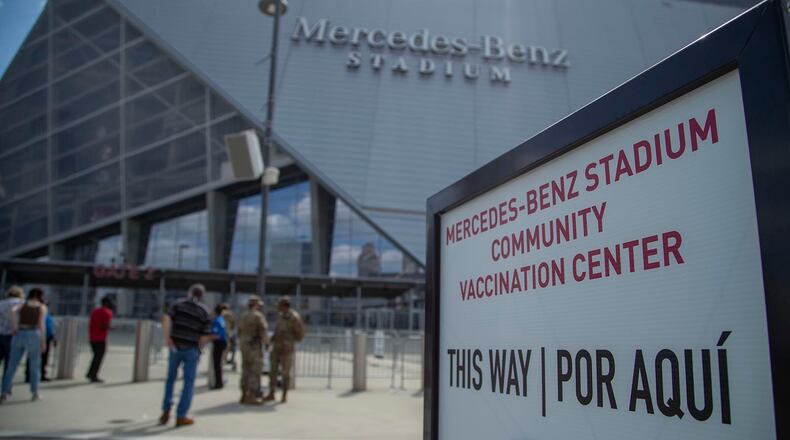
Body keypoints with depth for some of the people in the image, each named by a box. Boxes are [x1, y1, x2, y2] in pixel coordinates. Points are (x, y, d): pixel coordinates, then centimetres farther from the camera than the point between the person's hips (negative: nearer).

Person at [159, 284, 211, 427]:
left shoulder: (179, 304, 3)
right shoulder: (204, 312, 1)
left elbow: (166, 318, -14)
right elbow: (205, 336, -4)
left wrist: (166, 338, -11)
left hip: (176, 347, 2)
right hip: (192, 349, -1)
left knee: (171, 378, 19)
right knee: (189, 383, 6)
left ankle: (166, 410, 15)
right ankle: (181, 416, 6)